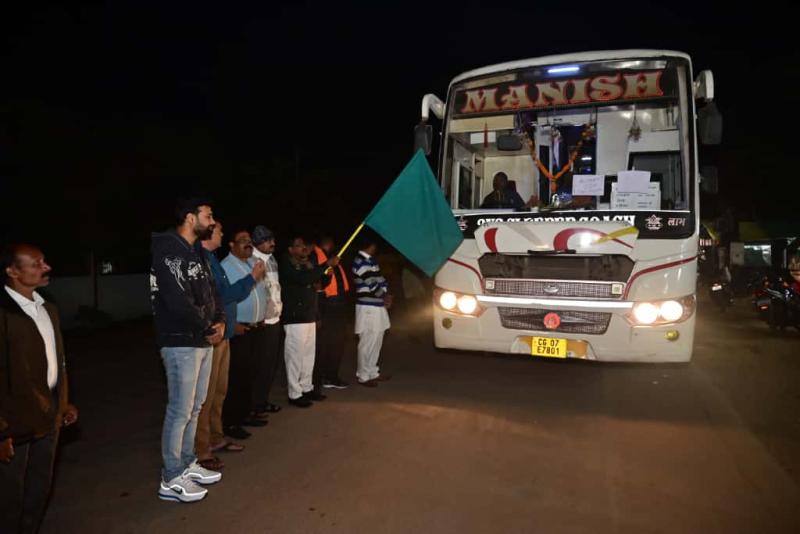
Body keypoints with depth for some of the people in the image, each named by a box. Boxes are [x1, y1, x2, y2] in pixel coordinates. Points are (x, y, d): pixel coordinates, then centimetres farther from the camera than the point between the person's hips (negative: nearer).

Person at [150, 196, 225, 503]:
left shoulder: (196, 252, 13)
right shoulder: (169, 252, -16)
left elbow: (210, 291, 17)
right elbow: (179, 302, -23)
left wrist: (220, 321, -1)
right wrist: (209, 329, -11)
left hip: (203, 341, 9)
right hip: (181, 343, -9)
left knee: (195, 407, 16)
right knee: (180, 411, -1)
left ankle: (187, 465, 30)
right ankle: (171, 480, 11)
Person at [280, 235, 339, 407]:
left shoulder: (306, 264, 16)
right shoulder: (287, 265, -9)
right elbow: (304, 279, -27)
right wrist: (327, 265, -24)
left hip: (309, 317, 8)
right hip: (295, 319, -8)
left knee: (308, 354, 13)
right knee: (295, 356, -3)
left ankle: (306, 388, 24)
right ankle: (294, 394, 5)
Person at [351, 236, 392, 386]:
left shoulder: (371, 260, 16)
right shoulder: (361, 262, -15)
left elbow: (380, 279, 16)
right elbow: (372, 284, -19)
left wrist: (385, 294, -1)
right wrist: (385, 295, -4)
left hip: (377, 306, 10)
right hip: (368, 308, -10)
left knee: (376, 341, 15)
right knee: (368, 343, -3)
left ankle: (373, 373, 26)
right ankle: (363, 376, 7)